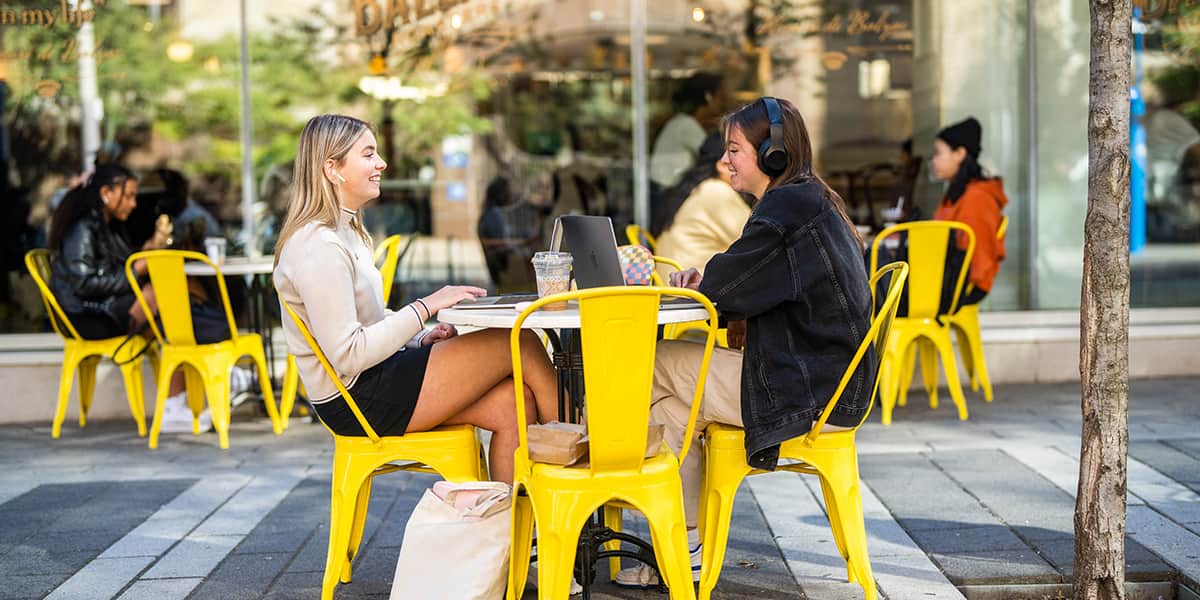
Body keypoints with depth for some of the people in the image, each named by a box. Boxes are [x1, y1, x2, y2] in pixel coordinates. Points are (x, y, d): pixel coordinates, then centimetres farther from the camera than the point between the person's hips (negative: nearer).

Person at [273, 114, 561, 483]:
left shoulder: (345, 233, 15)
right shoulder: (318, 248, -19)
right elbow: (347, 355, -23)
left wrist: (422, 338, 4)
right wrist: (424, 308, -19)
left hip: (375, 382, 10)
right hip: (359, 401, -10)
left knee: (513, 404, -5)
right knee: (523, 345, -11)